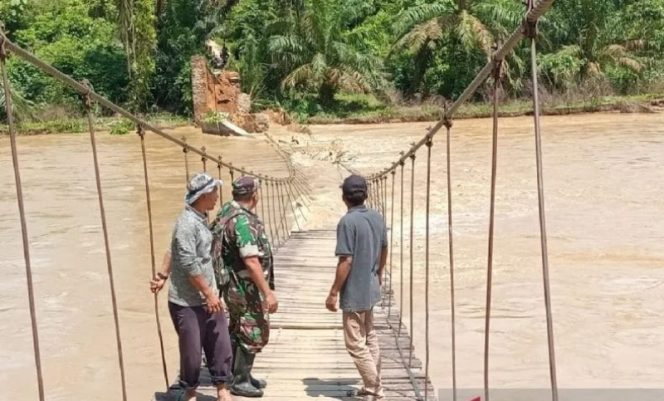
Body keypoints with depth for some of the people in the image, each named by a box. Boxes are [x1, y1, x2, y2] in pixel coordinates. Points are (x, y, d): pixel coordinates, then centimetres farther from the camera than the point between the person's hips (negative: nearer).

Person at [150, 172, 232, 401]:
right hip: (187, 303, -8)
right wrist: (209, 294, -17)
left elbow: (172, 251, 17)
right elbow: (189, 265, -22)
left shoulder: (201, 218, 8)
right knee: (192, 352, 5)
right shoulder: (187, 223, -20)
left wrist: (162, 276, 20)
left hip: (209, 299, 8)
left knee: (221, 345, 9)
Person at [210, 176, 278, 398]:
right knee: (253, 334, 1)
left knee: (239, 331, 19)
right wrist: (268, 293, -26)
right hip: (245, 288, -10)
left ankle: (240, 375, 31)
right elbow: (251, 262, -28)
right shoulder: (242, 221, -23)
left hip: (235, 286, 10)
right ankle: (239, 382, 11)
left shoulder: (226, 213, 7)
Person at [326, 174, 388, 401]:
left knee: (356, 344, 2)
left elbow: (346, 261, -22)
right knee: (369, 338, 20)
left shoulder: (348, 221, -21)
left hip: (354, 293, -8)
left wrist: (333, 293, -15)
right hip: (371, 289, 8)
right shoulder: (377, 217, 4)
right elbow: (384, 250, 16)